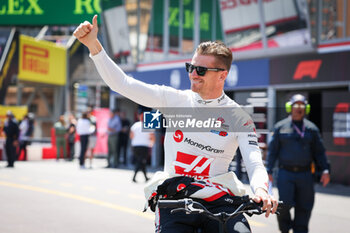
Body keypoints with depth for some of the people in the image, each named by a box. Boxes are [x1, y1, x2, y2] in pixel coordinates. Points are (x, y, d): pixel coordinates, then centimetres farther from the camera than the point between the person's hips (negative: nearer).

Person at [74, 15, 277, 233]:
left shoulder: (238, 117, 2)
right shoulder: (176, 100, 5)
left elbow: (255, 162, -7)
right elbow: (122, 84, 3)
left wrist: (261, 188, -30)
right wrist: (93, 43, -6)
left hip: (218, 202, -1)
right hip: (175, 201, 1)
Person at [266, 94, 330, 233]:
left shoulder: (311, 129, 9)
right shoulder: (281, 127, 6)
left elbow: (319, 152, 10)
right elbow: (272, 150, 7)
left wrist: (325, 169, -3)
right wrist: (269, 171, 1)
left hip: (305, 174, 2)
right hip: (285, 174, -2)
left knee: (304, 207, 2)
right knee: (285, 203, -11)